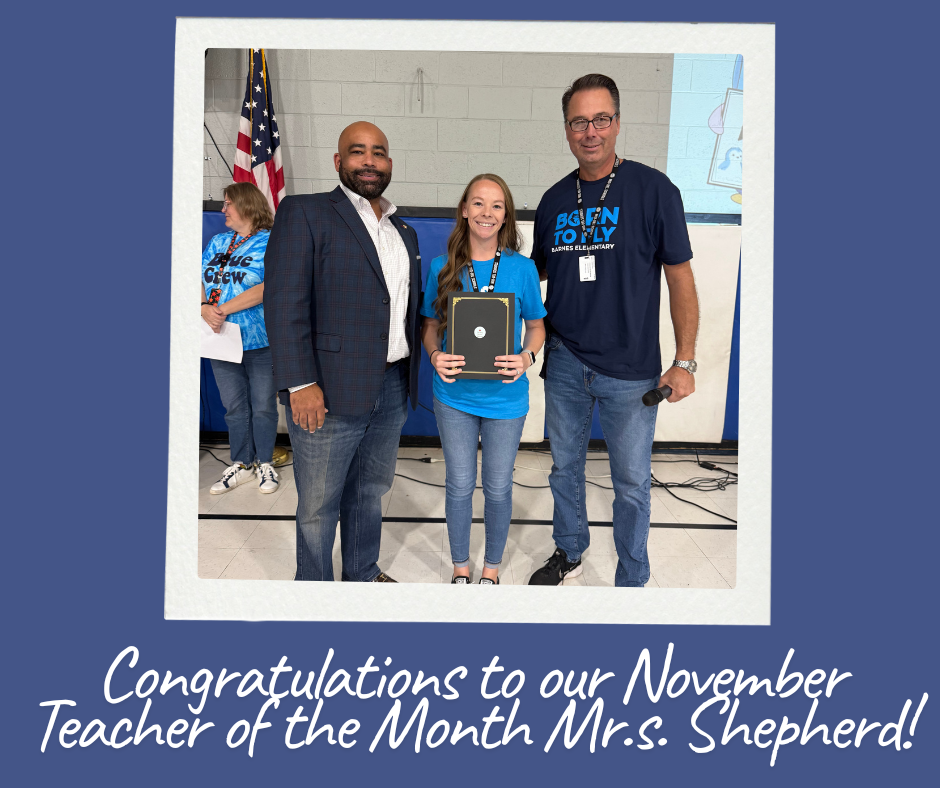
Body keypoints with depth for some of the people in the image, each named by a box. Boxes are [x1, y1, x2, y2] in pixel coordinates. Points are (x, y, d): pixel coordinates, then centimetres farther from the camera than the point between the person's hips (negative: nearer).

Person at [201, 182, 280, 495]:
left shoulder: (271, 242, -6)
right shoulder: (218, 242, 13)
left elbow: (266, 288, -19)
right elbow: (200, 282, 7)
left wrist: (222, 309, -21)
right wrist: (205, 309, -14)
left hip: (260, 342, -5)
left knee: (263, 406, 6)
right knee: (234, 408, 11)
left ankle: (265, 463, 22)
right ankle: (241, 464, 24)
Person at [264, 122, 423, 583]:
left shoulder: (403, 230, 17)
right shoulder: (304, 213, -5)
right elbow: (284, 302, -13)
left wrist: (411, 375, 12)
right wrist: (300, 383, -19)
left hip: (392, 389, 6)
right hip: (331, 391, -6)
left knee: (371, 492, 20)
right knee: (318, 507, 6)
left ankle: (363, 574, 39)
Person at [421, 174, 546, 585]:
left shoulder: (522, 268, -5)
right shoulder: (442, 267, -2)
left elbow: (536, 326, 4)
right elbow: (430, 326, 6)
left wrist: (526, 357, -16)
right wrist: (435, 356, -15)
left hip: (505, 396, -1)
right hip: (454, 396, 1)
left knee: (498, 488, 12)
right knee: (459, 485, 12)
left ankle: (491, 568, 35)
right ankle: (460, 567, 35)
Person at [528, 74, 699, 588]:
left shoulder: (653, 190, -7)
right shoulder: (554, 199, 6)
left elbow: (680, 277, -5)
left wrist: (684, 362, -9)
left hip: (630, 370, -4)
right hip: (564, 362, 4)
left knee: (631, 483, 8)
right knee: (564, 465, 17)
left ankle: (631, 579, 29)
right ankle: (568, 553, 40)